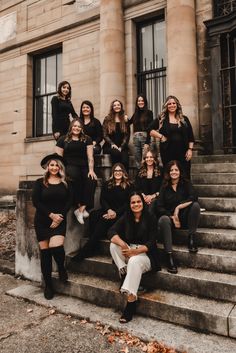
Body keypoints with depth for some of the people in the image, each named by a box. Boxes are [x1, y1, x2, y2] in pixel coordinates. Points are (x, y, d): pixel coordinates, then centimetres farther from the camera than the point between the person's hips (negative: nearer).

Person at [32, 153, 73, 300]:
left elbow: (69, 201, 1)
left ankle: (62, 268, 12)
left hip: (60, 220, 0)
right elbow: (36, 201, -5)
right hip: (42, 221, 1)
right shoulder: (40, 182, 3)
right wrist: (51, 215, -13)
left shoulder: (66, 183, 7)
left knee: (56, 247, -22)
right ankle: (48, 285, 19)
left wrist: (60, 216, -11)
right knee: (45, 252, 3)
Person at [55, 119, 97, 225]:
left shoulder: (87, 139, 18)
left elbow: (90, 157, 8)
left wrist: (91, 170, -6)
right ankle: (80, 206, -31)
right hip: (69, 166, -2)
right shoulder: (63, 139, 15)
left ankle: (81, 209, -29)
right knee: (75, 175, -37)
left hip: (84, 166, 2)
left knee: (92, 181, -29)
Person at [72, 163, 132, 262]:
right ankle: (92, 248, -27)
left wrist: (116, 213, -14)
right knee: (93, 215, -28)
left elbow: (128, 203, -2)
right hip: (107, 211, 4)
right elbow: (102, 199, 8)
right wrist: (109, 210, -11)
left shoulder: (128, 186, 7)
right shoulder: (106, 184, 17)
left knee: (104, 220, -31)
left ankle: (85, 251, -28)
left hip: (120, 213, -4)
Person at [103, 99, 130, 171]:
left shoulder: (125, 120, 15)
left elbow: (127, 135, 7)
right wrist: (112, 144, -12)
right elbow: (105, 135, 4)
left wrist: (121, 147, -7)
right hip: (110, 146, -1)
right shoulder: (107, 119, 11)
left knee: (125, 161, -30)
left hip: (122, 147, 1)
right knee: (116, 153, -35)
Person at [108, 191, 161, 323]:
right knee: (114, 244, -22)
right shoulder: (126, 218, 3)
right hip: (129, 252, 4)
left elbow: (151, 243, -11)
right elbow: (111, 232, -11)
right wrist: (123, 245, -28)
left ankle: (131, 303, -32)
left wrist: (135, 251, -25)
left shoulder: (150, 219, -7)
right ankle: (124, 272, -19)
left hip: (145, 255, -4)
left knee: (134, 261, -37)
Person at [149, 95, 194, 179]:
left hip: (183, 152, 1)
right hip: (168, 152, -1)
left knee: (185, 175, 1)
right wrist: (161, 136, -8)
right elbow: (150, 130, 2)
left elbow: (191, 137, 10)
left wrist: (190, 149, 0)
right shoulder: (161, 119, 6)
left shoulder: (184, 119, 11)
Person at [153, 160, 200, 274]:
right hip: (169, 217, 0)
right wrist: (172, 217, -15)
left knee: (195, 205, -27)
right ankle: (169, 256, -37)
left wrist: (178, 207, -22)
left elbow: (193, 197, -17)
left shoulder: (186, 183, 4)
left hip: (184, 218, 0)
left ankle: (191, 238, -18)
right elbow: (159, 207, -3)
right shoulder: (164, 187, 6)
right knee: (163, 220, -35)